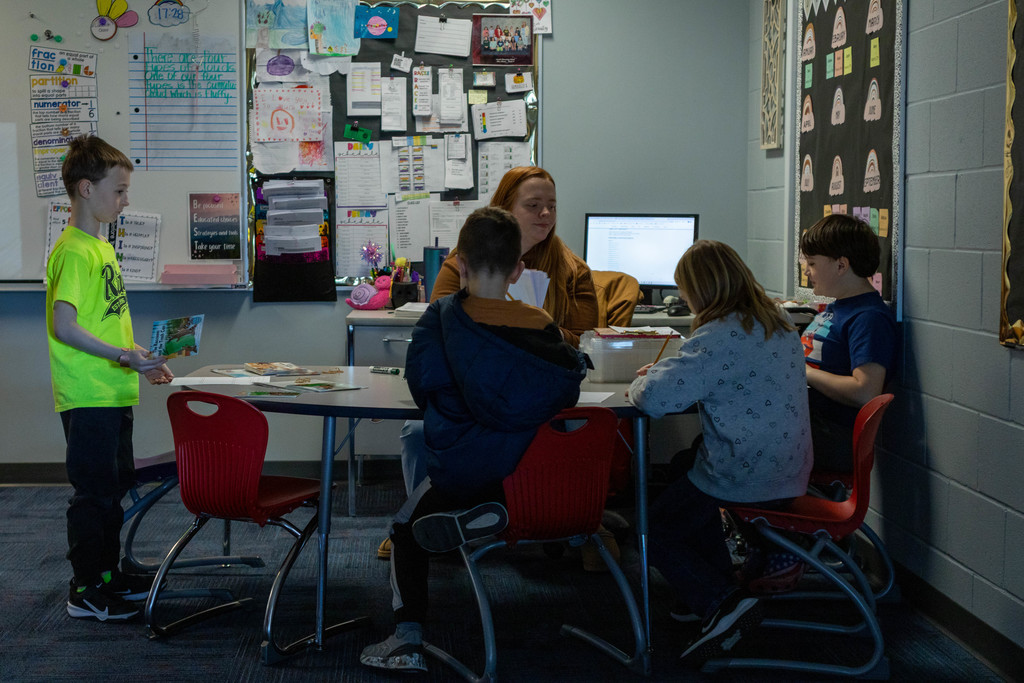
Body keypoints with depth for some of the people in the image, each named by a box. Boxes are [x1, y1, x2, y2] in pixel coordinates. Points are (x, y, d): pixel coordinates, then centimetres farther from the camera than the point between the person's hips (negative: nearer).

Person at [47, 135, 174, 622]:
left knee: (115, 486, 18)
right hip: (88, 398, -10)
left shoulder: (102, 246, 14)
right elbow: (64, 327, -23)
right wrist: (123, 356, -24)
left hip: (113, 392, 10)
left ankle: (108, 573, 30)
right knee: (94, 491, -1)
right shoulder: (73, 251, -16)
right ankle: (85, 591, 10)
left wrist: (142, 360, 15)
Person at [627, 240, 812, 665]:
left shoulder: (718, 337, -22)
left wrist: (640, 382, -2)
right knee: (682, 470, 32)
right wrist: (665, 371, 14)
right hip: (789, 472, 9)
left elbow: (655, 399, -25)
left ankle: (722, 602, -9)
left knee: (657, 533, 9)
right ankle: (718, 582, 29)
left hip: (745, 478, -9)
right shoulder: (778, 324, 7)